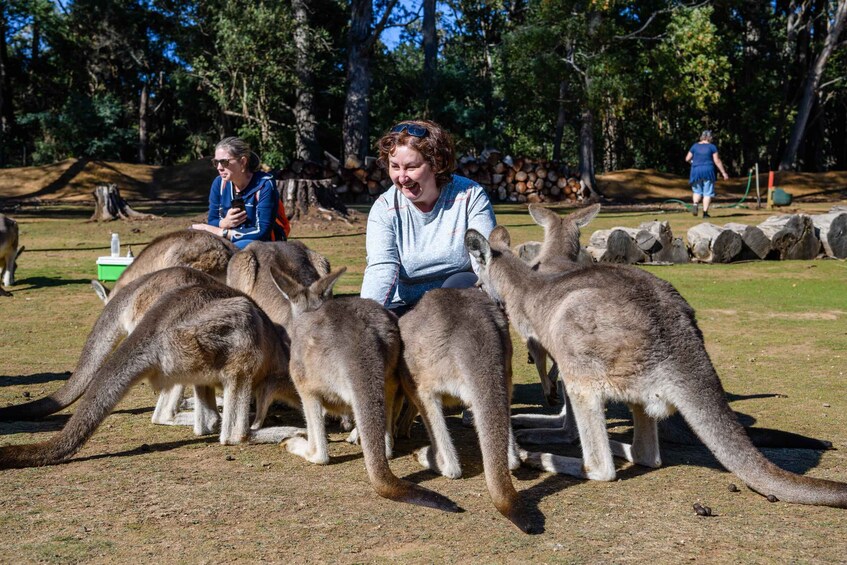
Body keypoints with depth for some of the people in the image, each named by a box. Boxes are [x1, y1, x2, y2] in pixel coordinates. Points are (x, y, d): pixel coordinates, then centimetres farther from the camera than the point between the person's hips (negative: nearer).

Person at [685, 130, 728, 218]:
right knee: (707, 193, 5)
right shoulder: (712, 147, -2)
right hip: (708, 171, -2)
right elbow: (717, 161, -5)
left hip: (696, 171, 2)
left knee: (697, 191, 15)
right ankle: (705, 212, -3)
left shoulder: (695, 146, 4)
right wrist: (723, 173, 0)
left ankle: (695, 204, -12)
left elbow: (687, 159, 6)